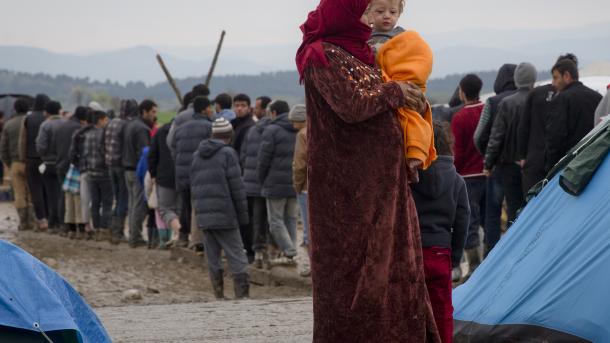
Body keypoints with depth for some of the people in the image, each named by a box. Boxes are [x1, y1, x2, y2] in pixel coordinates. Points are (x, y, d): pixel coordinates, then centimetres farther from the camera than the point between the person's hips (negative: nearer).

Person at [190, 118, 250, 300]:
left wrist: (198, 210, 17)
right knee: (236, 257, -2)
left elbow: (194, 185, 15)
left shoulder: (197, 155, 15)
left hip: (203, 216, 6)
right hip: (224, 215, -6)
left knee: (212, 258, 9)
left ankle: (219, 296, 8)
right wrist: (243, 214, -3)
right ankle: (242, 295, -7)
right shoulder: (227, 153, -5)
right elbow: (236, 187, -8)